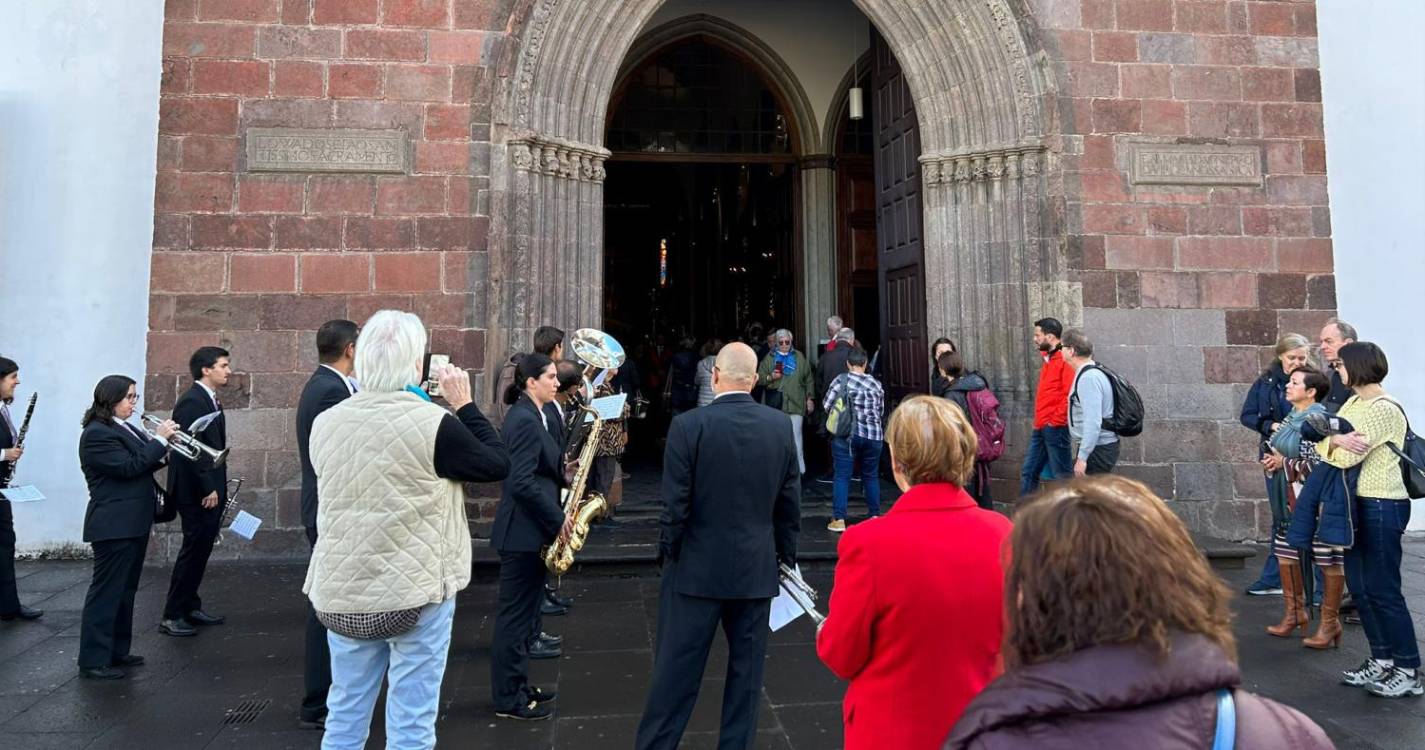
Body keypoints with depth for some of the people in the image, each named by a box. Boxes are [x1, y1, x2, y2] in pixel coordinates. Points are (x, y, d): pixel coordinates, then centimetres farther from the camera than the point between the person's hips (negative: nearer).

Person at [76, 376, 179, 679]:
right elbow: (129, 466, -22)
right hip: (114, 525, -10)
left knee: (125, 590, 16)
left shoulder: (124, 429, 14)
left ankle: (117, 651, 25)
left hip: (134, 522, 10)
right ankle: (93, 661, 3)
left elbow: (142, 462, 16)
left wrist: (165, 449, 0)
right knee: (106, 591, -4)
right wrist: (160, 440, -17)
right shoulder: (97, 434, -15)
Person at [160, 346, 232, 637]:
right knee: (193, 550, -3)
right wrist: (208, 489, -19)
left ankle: (191, 607, 24)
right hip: (198, 493, -9)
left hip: (211, 491, 9)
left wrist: (217, 488, 14)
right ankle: (172, 616, 7)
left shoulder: (210, 400, 14)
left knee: (200, 550, 14)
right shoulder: (192, 401, -16)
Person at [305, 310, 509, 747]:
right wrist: (464, 405, 2)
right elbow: (499, 465, -5)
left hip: (341, 592, 5)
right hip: (416, 592, -5)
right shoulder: (432, 423, -16)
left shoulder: (326, 423, -1)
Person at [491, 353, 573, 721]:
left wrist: (562, 468, 2)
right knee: (516, 615, 2)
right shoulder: (526, 420, -19)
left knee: (524, 612, 18)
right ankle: (508, 699, 14)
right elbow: (522, 483, -25)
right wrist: (558, 518, -18)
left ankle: (518, 685, 30)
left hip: (530, 527, 10)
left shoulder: (532, 414, 11)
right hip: (524, 530, -10)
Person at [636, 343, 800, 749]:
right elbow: (789, 501, 2)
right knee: (746, 669, 15)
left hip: (698, 568, -2)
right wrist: (785, 555, 14)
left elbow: (674, 504, -13)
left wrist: (668, 553, 3)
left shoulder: (688, 425, -14)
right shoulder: (780, 426, -3)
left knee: (676, 670, 9)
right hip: (757, 568, 3)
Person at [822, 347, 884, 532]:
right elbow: (881, 411, 11)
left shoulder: (841, 380, -3)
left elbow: (826, 405, -3)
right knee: (871, 476, 16)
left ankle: (839, 520, -2)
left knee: (842, 476, 1)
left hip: (846, 434, -3)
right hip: (873, 435, 3)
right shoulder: (876, 384, 5)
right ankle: (875, 515, 23)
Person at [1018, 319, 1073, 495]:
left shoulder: (1065, 360, -13)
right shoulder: (1048, 359, 17)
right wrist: (1039, 420, 16)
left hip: (1055, 428, -10)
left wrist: (1056, 421, -16)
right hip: (1040, 427, 10)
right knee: (1028, 473, 12)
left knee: (1062, 476, 0)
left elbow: (1070, 394, -21)